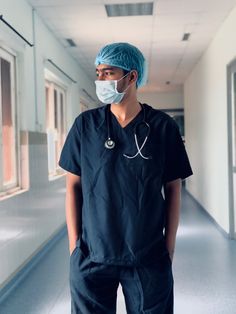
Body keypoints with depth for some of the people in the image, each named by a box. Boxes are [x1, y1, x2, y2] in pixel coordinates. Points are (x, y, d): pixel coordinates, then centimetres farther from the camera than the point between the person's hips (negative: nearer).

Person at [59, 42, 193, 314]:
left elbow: (172, 188, 2)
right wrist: (74, 245, 0)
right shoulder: (85, 124, -1)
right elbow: (73, 185, 3)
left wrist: (170, 246, 0)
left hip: (149, 257, 0)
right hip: (91, 256, 1)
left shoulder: (162, 126, -3)